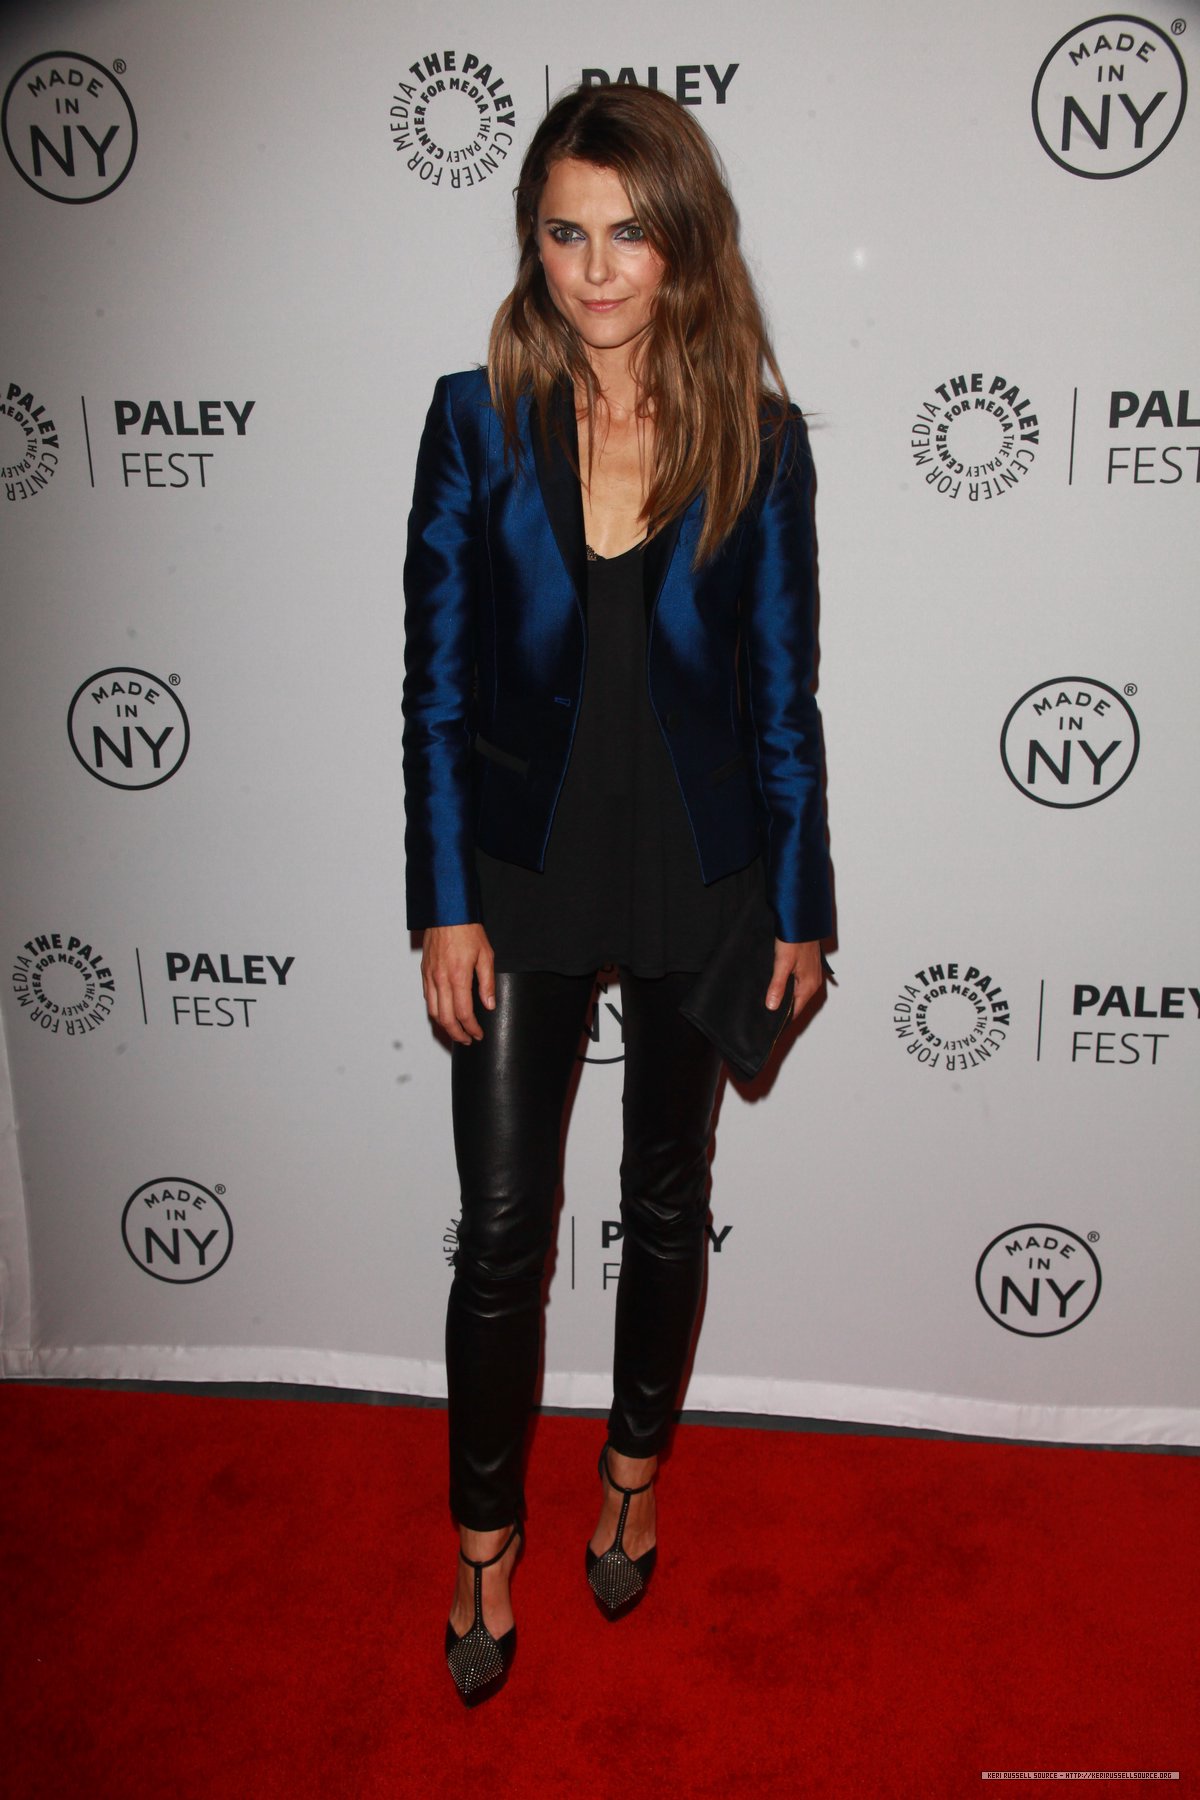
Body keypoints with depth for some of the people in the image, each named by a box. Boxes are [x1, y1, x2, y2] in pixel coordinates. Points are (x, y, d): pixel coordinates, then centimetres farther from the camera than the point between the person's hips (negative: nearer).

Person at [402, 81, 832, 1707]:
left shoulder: (758, 437, -5)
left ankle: (635, 1473, 41)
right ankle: (486, 1541, 28)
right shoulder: (478, 418, -5)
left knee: (668, 1201, 16)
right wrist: (445, 906, -7)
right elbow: (437, 684, -4)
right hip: (521, 871, 0)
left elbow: (780, 694, -1)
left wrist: (800, 908, -1)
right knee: (501, 1226, 5)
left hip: (696, 878, 1)